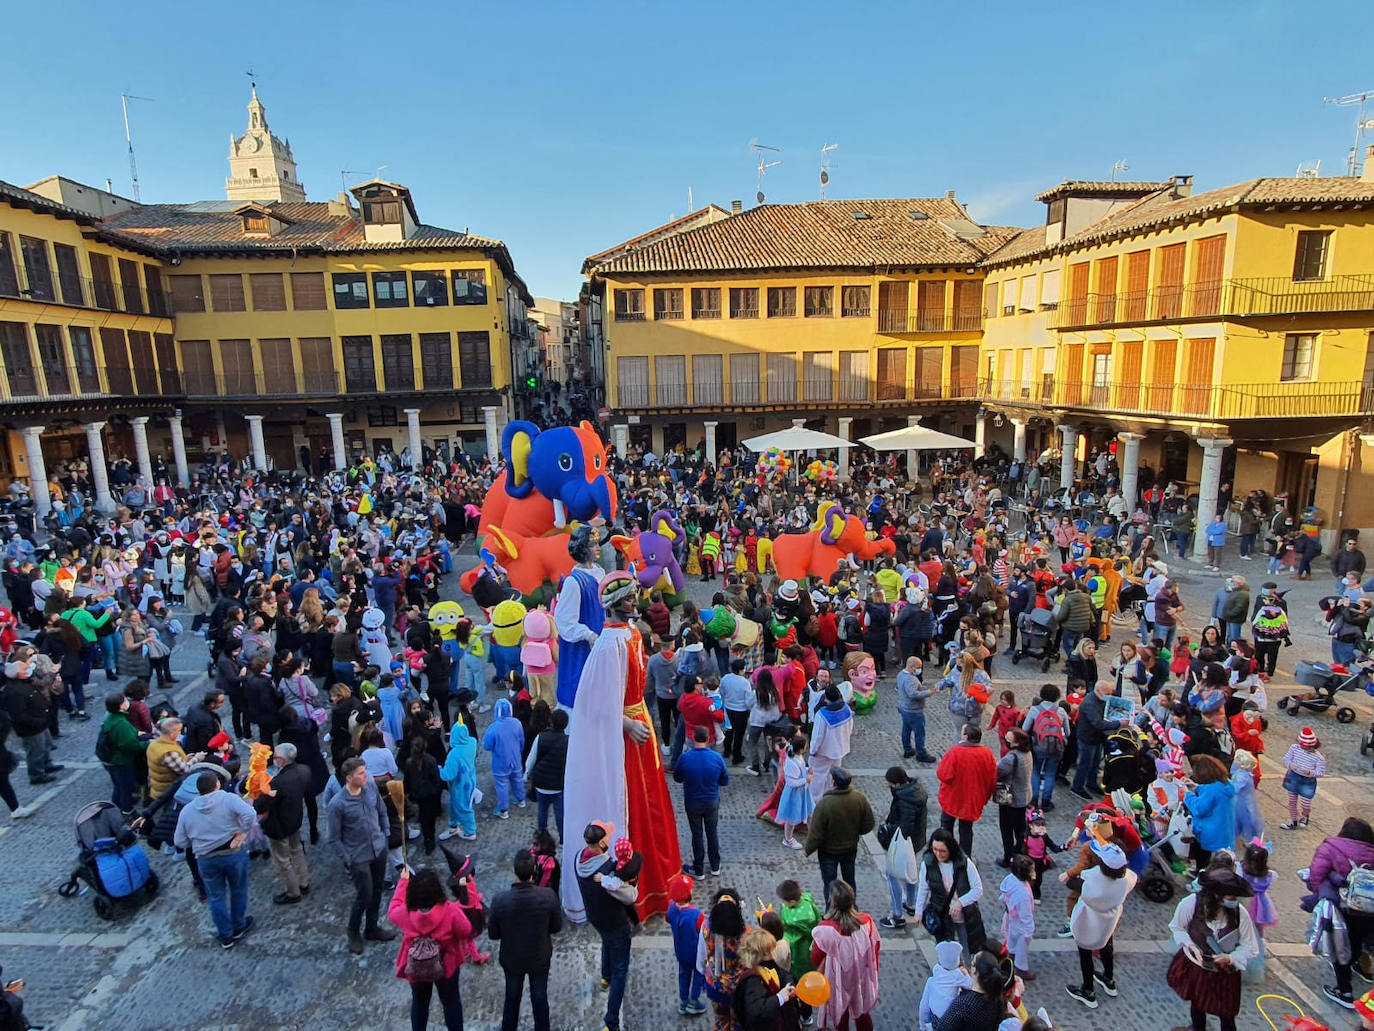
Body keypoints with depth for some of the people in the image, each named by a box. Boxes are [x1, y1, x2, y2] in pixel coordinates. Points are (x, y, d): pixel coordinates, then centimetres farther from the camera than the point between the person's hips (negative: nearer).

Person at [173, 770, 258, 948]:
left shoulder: (186, 811, 0)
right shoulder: (229, 798, -11)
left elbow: (179, 842, 3)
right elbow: (250, 814, -27)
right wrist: (242, 833, -12)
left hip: (206, 859, 2)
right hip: (234, 853, -2)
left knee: (216, 897, 19)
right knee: (238, 890, 20)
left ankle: (226, 936, 29)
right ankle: (239, 928, 36)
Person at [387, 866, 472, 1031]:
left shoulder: (405, 913, -26)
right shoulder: (450, 911, -32)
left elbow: (392, 910, -2)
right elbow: (466, 932, -18)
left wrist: (403, 881, 4)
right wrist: (458, 911, -2)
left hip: (415, 968, 2)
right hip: (446, 965, -1)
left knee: (419, 1003, 28)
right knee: (451, 1002, 23)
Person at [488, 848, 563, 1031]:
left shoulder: (500, 900, -29)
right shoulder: (549, 896, -29)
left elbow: (493, 935, -13)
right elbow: (556, 927, -12)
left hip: (511, 959, 0)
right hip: (540, 958, 0)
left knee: (512, 999, 26)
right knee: (540, 998, 25)